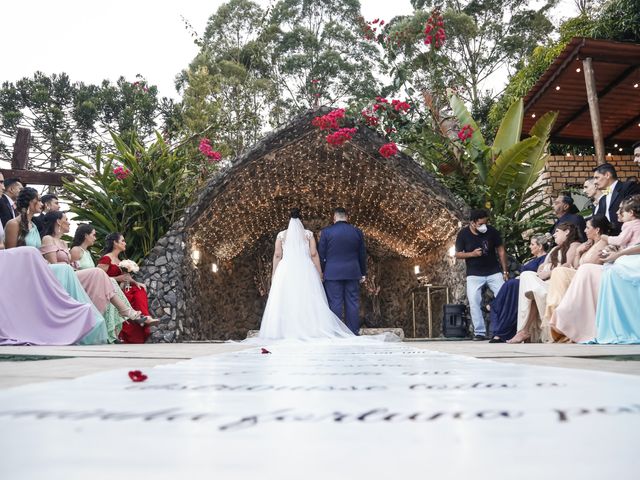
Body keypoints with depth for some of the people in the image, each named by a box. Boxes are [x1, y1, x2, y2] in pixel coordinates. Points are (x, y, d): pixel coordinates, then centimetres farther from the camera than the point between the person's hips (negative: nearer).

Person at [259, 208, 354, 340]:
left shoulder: (281, 234, 12)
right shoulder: (308, 234, 11)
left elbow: (277, 255, 5)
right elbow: (314, 254, 3)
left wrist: (274, 274, 6)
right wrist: (319, 272, 4)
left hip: (286, 270, 0)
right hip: (306, 270, 0)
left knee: (285, 301, -2)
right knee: (309, 300, -1)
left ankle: (284, 331, -8)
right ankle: (315, 329, -7)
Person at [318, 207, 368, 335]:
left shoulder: (326, 232, -1)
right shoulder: (357, 232, 6)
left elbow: (321, 254, 1)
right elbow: (362, 254, 11)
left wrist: (321, 272, 10)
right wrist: (363, 273, 19)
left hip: (332, 273, -2)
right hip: (353, 273, 2)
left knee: (335, 304, 0)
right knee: (352, 303, 5)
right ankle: (353, 333, 8)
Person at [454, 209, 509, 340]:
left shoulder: (491, 231, -9)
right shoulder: (463, 234, -10)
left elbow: (501, 251, 1)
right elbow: (457, 254, -2)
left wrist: (505, 271, -1)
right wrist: (472, 254, -21)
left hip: (494, 272, 1)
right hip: (474, 274, 0)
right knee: (474, 302, -8)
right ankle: (480, 332, -2)